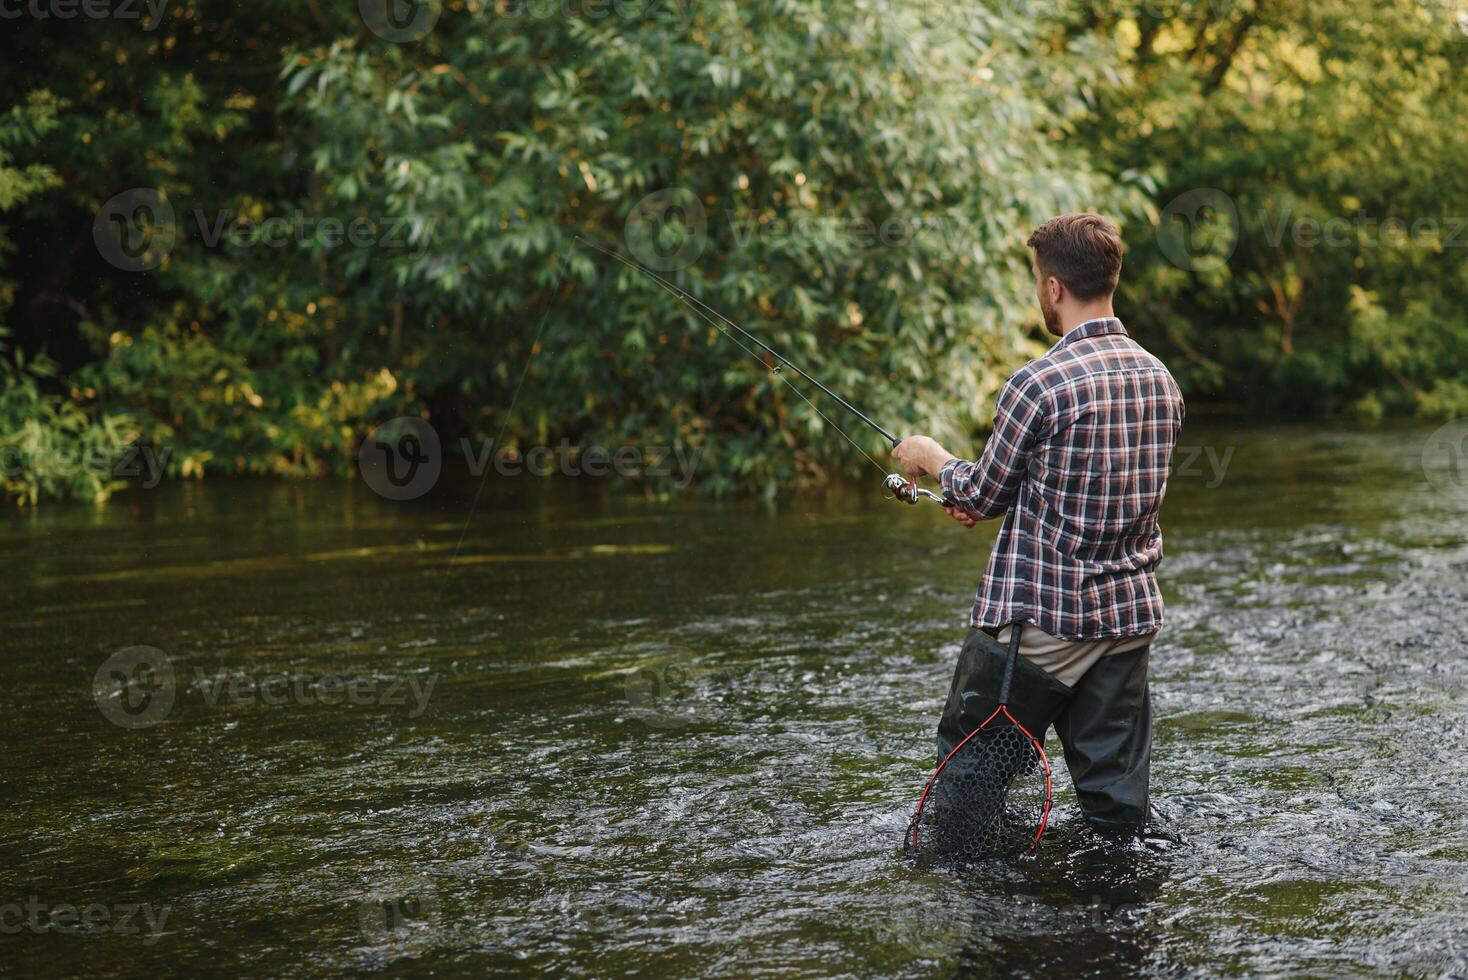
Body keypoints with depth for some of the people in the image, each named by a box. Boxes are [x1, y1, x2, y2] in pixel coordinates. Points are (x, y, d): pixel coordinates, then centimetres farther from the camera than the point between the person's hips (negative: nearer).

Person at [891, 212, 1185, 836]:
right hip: (1130, 615, 6)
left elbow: (982, 494, -5)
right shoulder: (1159, 380, 6)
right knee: (1117, 796, 10)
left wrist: (932, 457, 15)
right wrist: (995, 499, 23)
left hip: (1039, 620, -6)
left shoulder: (1040, 384, -17)